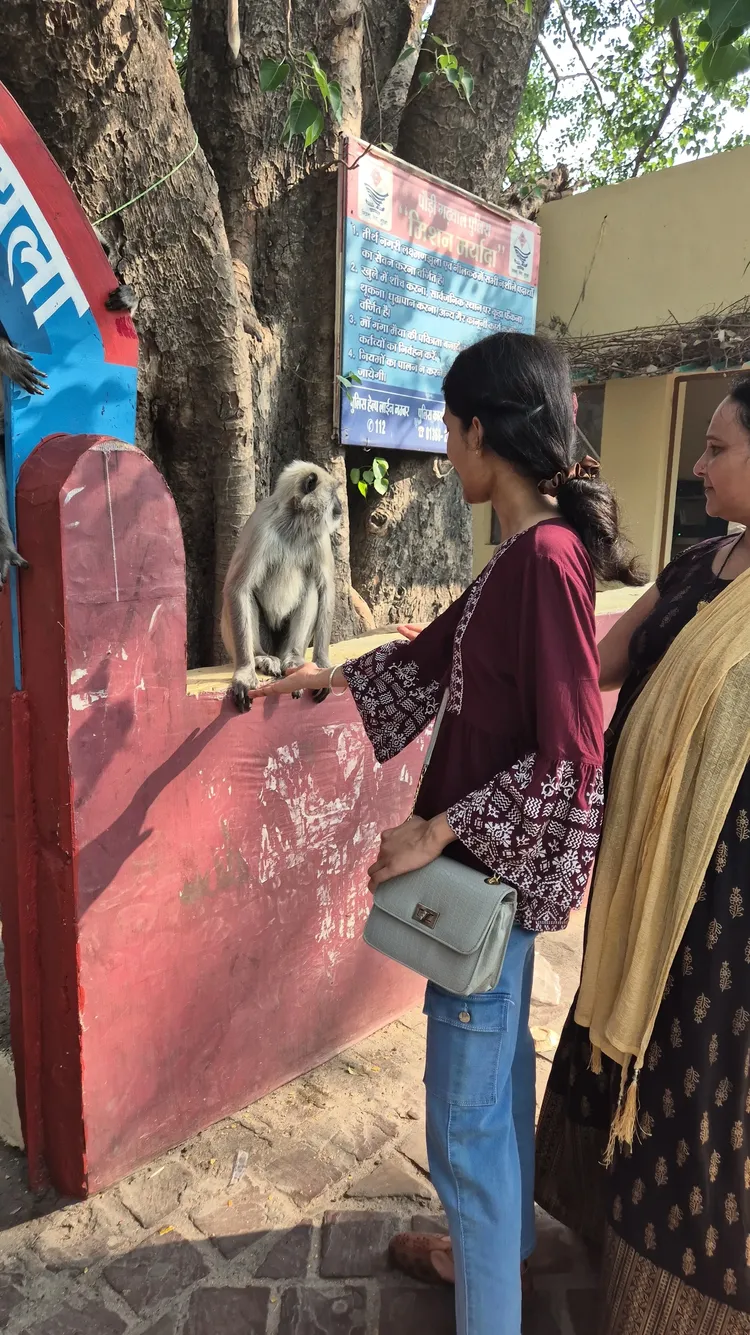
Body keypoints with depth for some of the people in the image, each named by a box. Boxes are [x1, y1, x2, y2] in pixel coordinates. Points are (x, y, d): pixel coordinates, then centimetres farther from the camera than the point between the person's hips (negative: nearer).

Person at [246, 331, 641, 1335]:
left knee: (466, 1111, 7)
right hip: (493, 859, 10)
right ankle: (499, 1240, 51)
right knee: (501, 1058, 26)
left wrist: (439, 830, -19)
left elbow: (570, 757, -24)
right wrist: (325, 681, 24)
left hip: (497, 866, -10)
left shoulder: (546, 556, -23)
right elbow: (433, 655, 18)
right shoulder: (526, 553, 6)